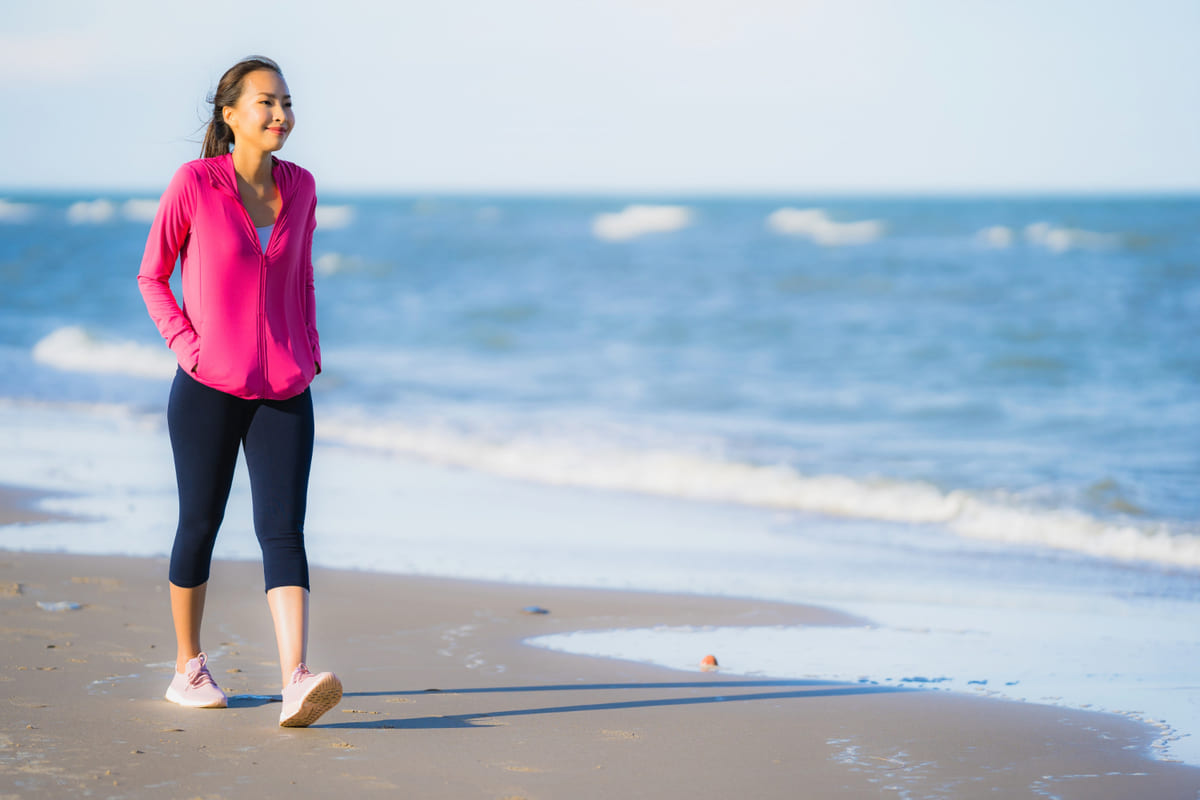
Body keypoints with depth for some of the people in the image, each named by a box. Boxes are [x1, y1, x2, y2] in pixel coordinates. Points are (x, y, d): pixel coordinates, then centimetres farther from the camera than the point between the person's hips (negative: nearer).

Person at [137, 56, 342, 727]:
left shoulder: (299, 187, 7)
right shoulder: (194, 184, -6)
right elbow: (152, 276, 2)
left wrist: (311, 354, 10)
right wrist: (187, 346, -9)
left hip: (285, 393, 3)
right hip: (209, 389, -3)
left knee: (283, 528, -8)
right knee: (200, 525, 8)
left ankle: (297, 684, -19)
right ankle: (189, 667, 26)